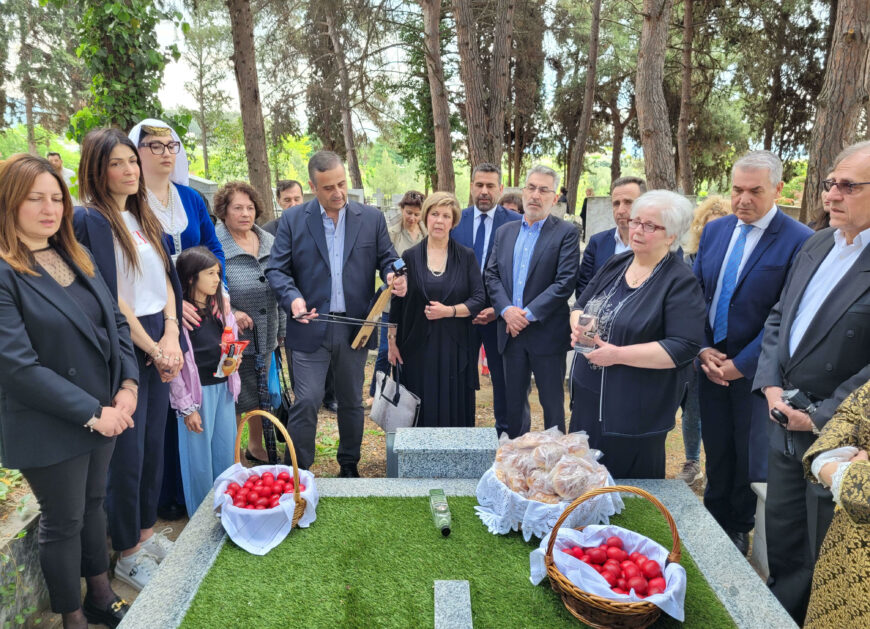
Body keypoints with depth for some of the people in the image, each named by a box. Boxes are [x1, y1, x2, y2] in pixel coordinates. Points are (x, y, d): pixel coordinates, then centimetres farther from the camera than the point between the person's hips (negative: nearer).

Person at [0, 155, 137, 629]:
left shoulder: (75, 257, 6)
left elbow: (115, 321, 7)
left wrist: (128, 384, -6)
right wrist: (92, 413, -20)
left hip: (103, 414, 6)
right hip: (50, 428, -6)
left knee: (93, 504, 22)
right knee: (63, 522, 12)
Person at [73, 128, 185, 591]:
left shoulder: (144, 219, 13)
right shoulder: (88, 221, -11)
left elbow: (166, 278, 10)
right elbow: (109, 297, -15)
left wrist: (171, 336, -4)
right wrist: (153, 348, -11)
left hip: (159, 343, 7)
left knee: (154, 443, 15)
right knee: (128, 452, 2)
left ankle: (147, 531, 32)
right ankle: (128, 554, 20)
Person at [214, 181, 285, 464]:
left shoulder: (269, 242, 9)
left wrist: (281, 329, 16)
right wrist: (229, 313, -23)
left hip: (266, 337, 6)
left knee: (262, 396, 18)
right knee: (233, 401, 4)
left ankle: (256, 446, 39)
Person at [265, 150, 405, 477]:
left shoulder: (372, 218, 5)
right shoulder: (292, 219, 2)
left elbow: (388, 258, 9)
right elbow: (276, 269, 0)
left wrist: (395, 277, -15)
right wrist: (292, 298, -19)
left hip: (356, 327, 2)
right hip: (311, 326, -2)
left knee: (352, 401, 15)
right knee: (306, 401, -5)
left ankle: (349, 466, 33)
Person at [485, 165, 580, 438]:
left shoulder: (566, 233, -4)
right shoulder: (505, 232, 11)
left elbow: (565, 282, -13)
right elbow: (492, 274, 6)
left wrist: (529, 314, -16)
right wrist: (507, 310, -11)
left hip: (547, 333, -4)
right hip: (511, 331, 5)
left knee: (552, 401, 7)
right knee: (513, 400, 15)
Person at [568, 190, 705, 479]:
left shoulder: (681, 282, -12)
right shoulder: (615, 264, 9)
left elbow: (685, 347, -20)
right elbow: (580, 305, 16)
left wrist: (618, 354, -22)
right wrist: (578, 325, -9)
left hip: (635, 409, -6)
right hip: (588, 394, 6)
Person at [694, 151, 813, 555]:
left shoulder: (800, 242, -14)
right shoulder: (714, 231, 3)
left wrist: (740, 364, -16)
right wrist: (703, 349, -6)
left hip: (753, 369, -4)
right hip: (711, 362, 4)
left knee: (749, 454, 13)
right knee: (716, 448, 17)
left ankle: (740, 527, 34)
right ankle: (714, 519, 37)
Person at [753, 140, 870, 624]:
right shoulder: (817, 244, 6)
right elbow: (779, 317, 11)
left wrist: (821, 417, -16)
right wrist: (771, 384, -1)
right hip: (786, 424, 7)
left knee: (828, 563, 13)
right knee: (782, 542, 23)